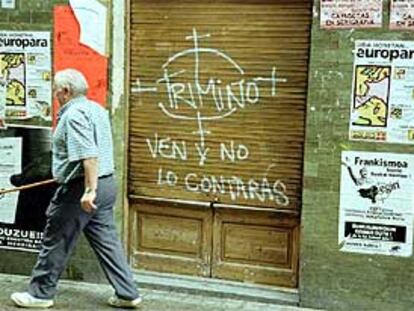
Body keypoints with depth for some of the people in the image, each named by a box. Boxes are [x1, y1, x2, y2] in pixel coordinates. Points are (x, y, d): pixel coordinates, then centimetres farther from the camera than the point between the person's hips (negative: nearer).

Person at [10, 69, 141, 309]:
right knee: (107, 241, 11)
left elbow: (89, 155, -26)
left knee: (56, 242, 5)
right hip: (106, 183, 9)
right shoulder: (96, 108, 15)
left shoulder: (74, 114, -15)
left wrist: (89, 190, -28)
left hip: (80, 189, -9)